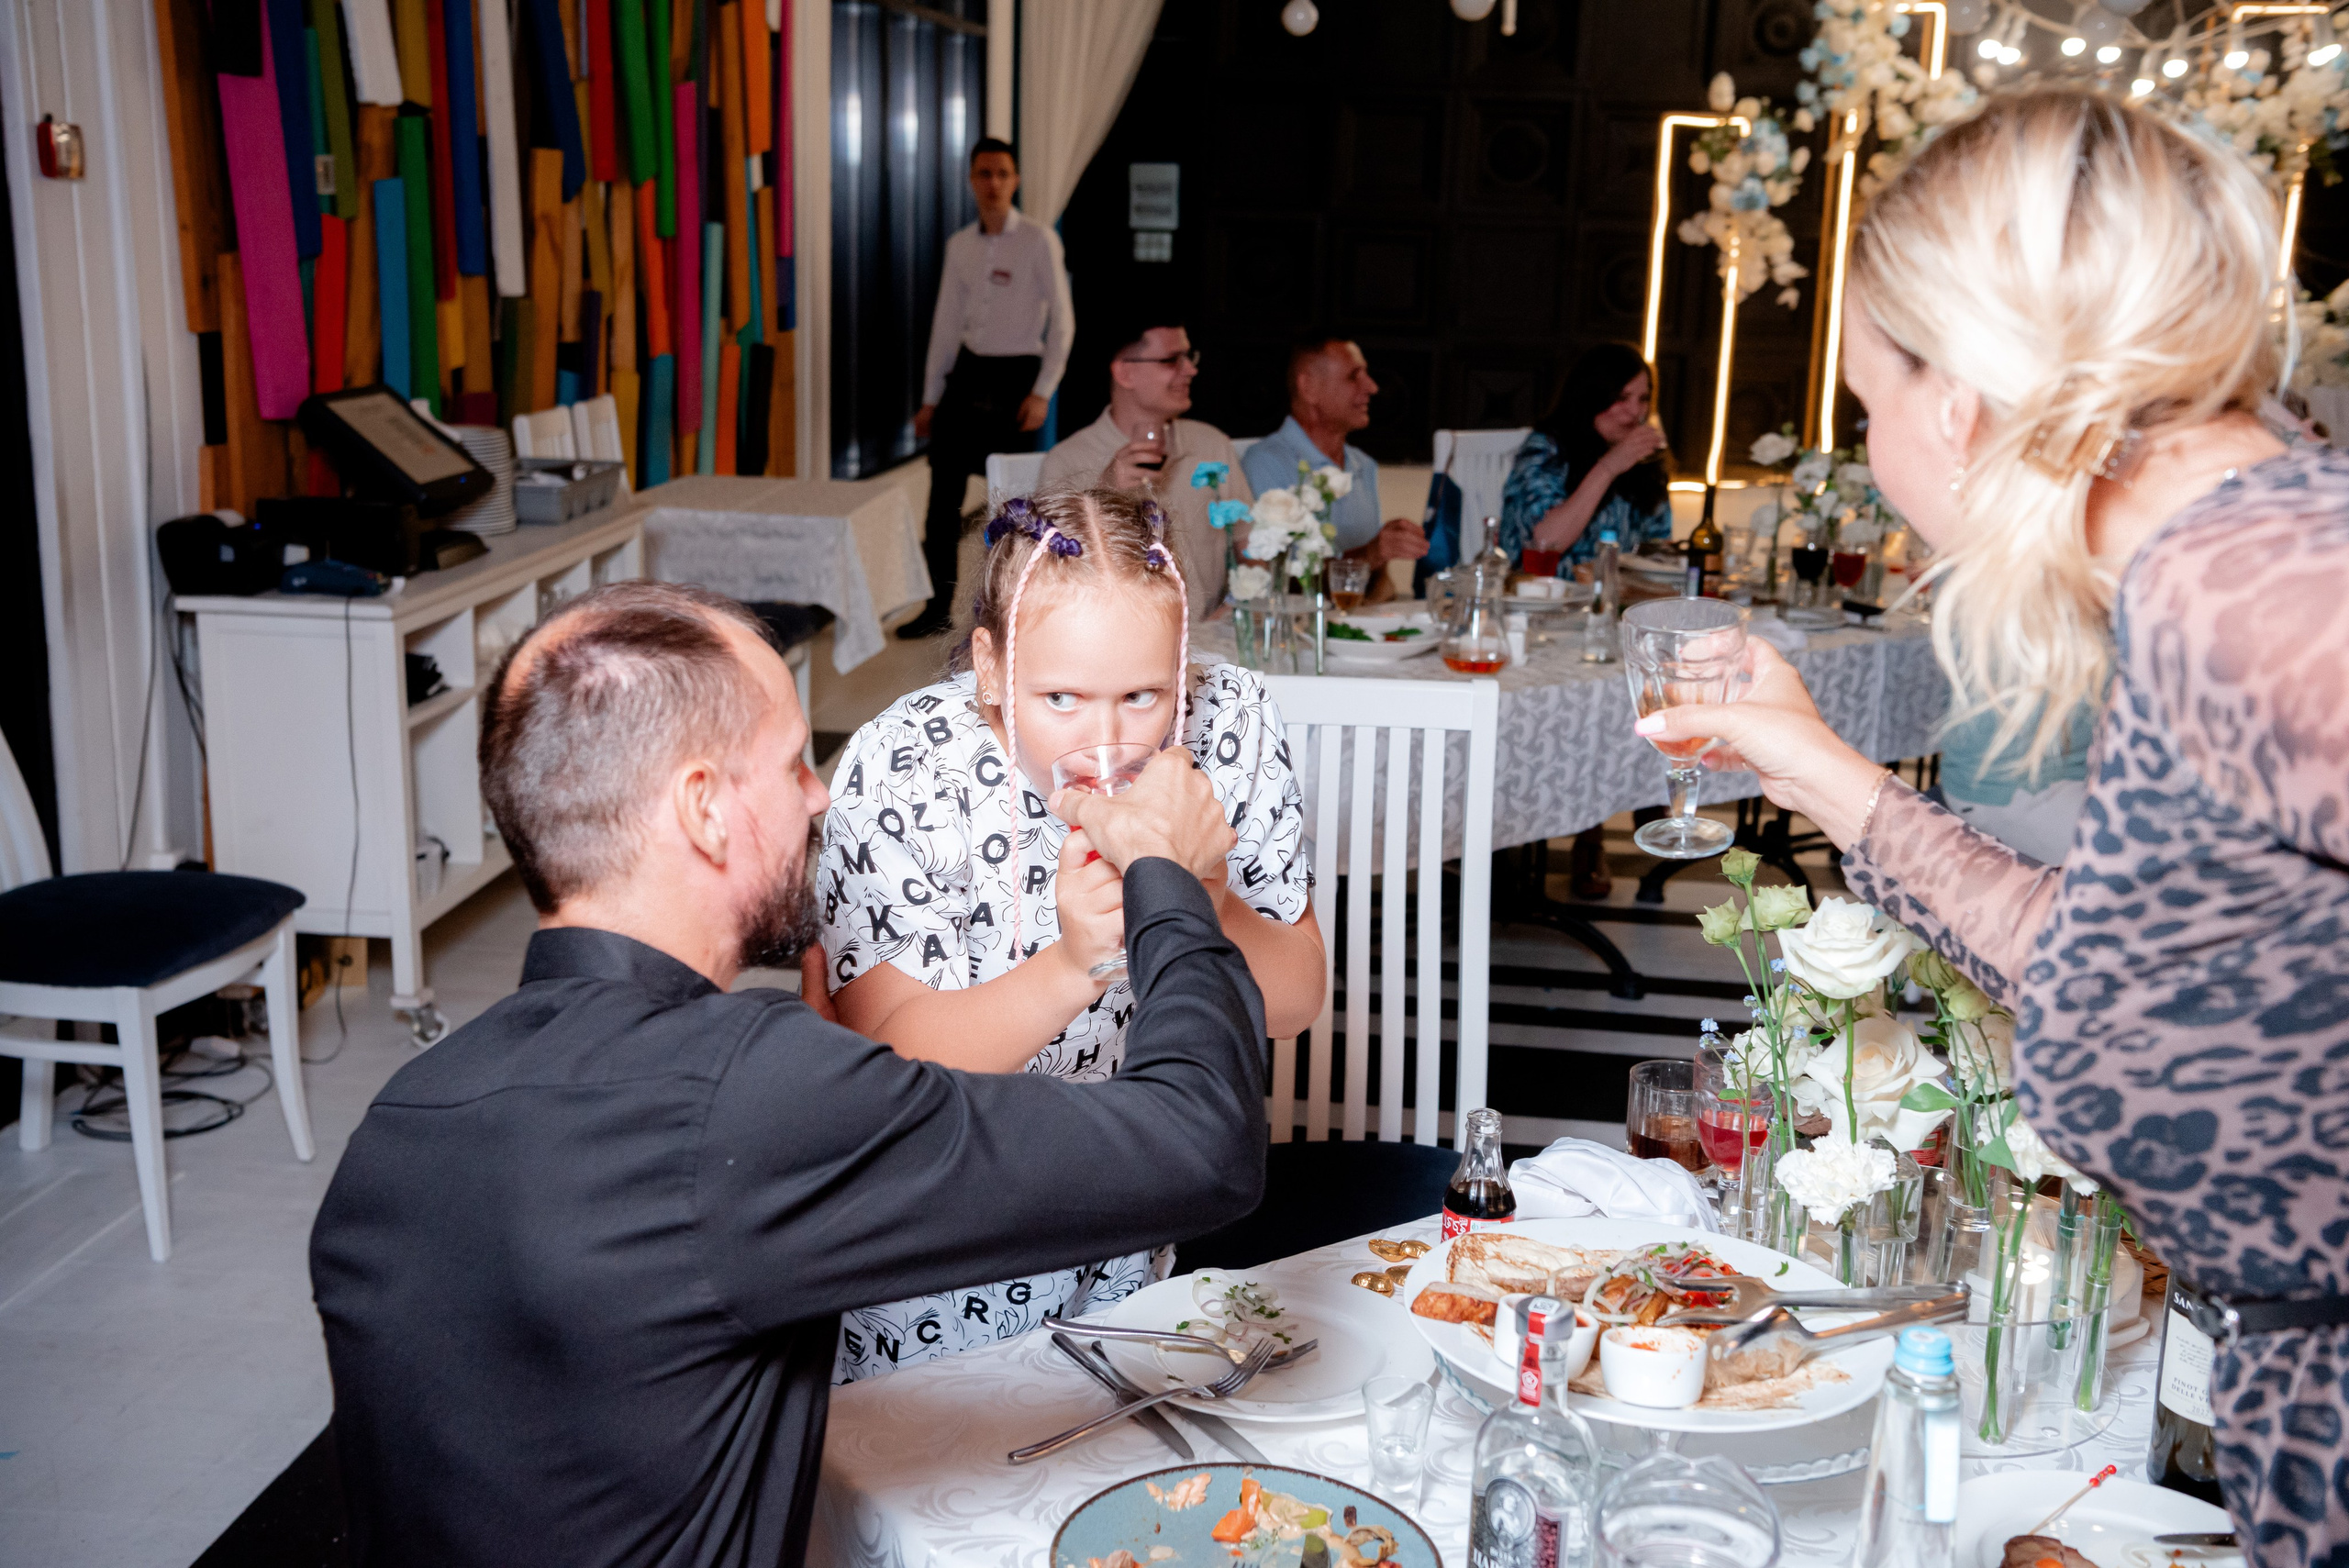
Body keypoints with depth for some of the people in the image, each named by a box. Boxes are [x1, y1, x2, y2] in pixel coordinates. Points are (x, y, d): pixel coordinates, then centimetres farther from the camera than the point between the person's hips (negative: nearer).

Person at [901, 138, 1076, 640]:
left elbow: (1062, 320, -5)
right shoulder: (959, 245, 9)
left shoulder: (1039, 241, -5)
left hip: (1016, 374, -4)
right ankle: (939, 607, 9)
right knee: (944, 491, 1)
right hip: (967, 372, 5)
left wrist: (1042, 392, -12)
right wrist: (930, 398, 12)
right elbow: (946, 322, 13)